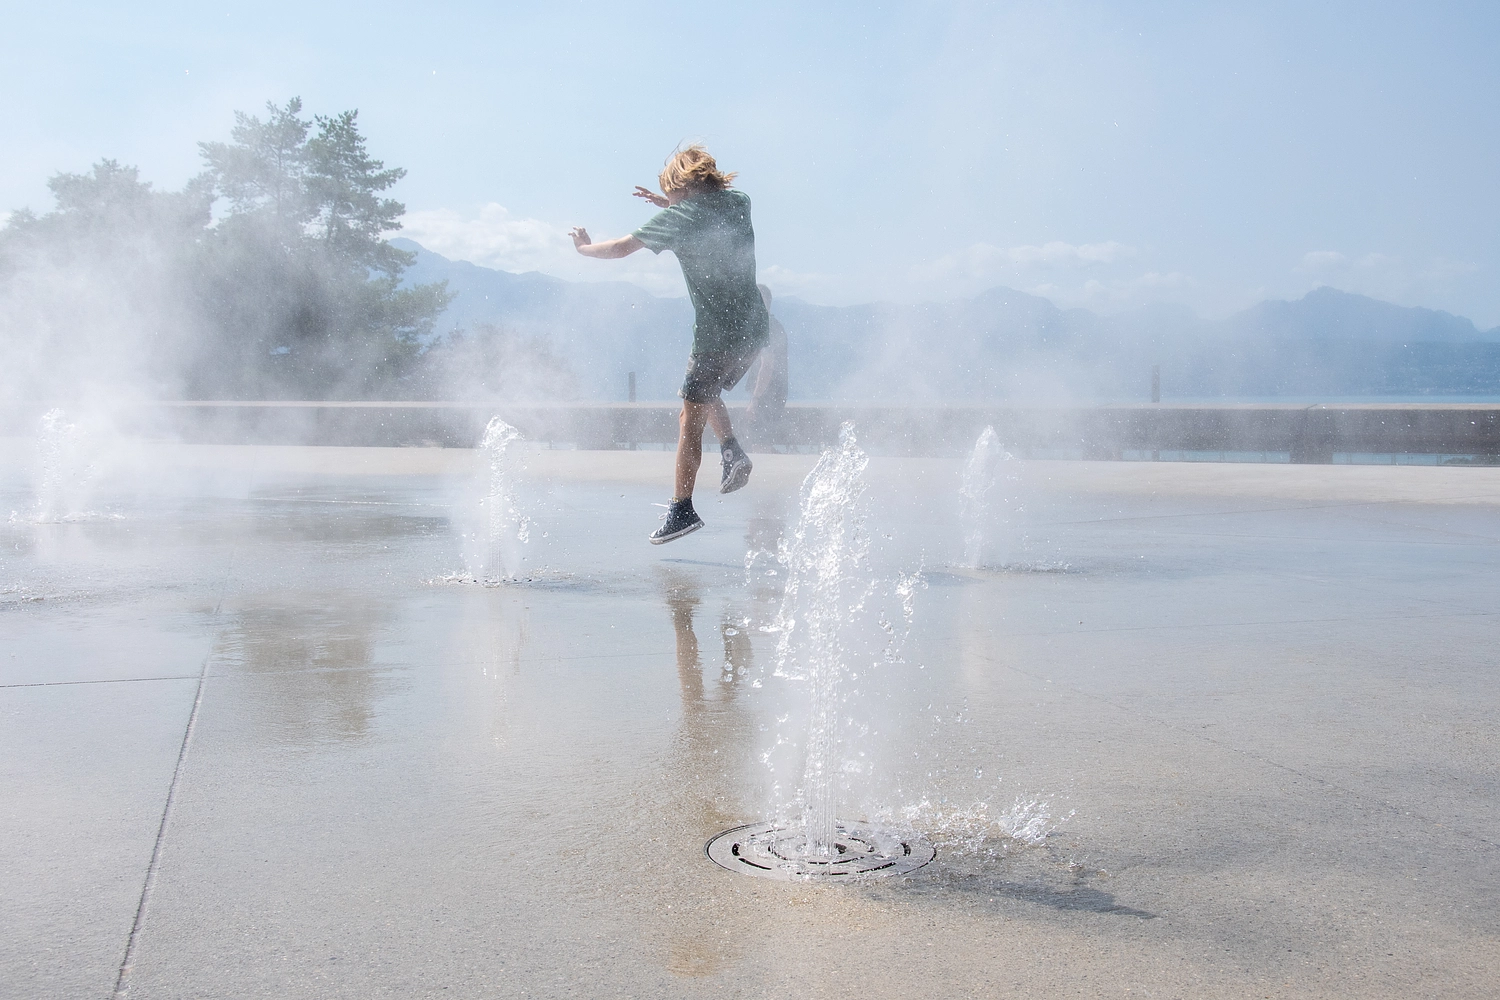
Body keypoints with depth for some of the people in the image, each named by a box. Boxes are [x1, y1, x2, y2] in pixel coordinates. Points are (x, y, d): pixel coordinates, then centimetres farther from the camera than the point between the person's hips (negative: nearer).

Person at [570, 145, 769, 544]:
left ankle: (682, 510, -3)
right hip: (755, 327, 7)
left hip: (718, 331, -7)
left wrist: (583, 247, 18)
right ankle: (733, 451, 7)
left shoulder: (679, 216, -4)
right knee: (707, 395, 27)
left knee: (690, 418, -1)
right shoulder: (738, 202, 12)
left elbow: (620, 248, 0)